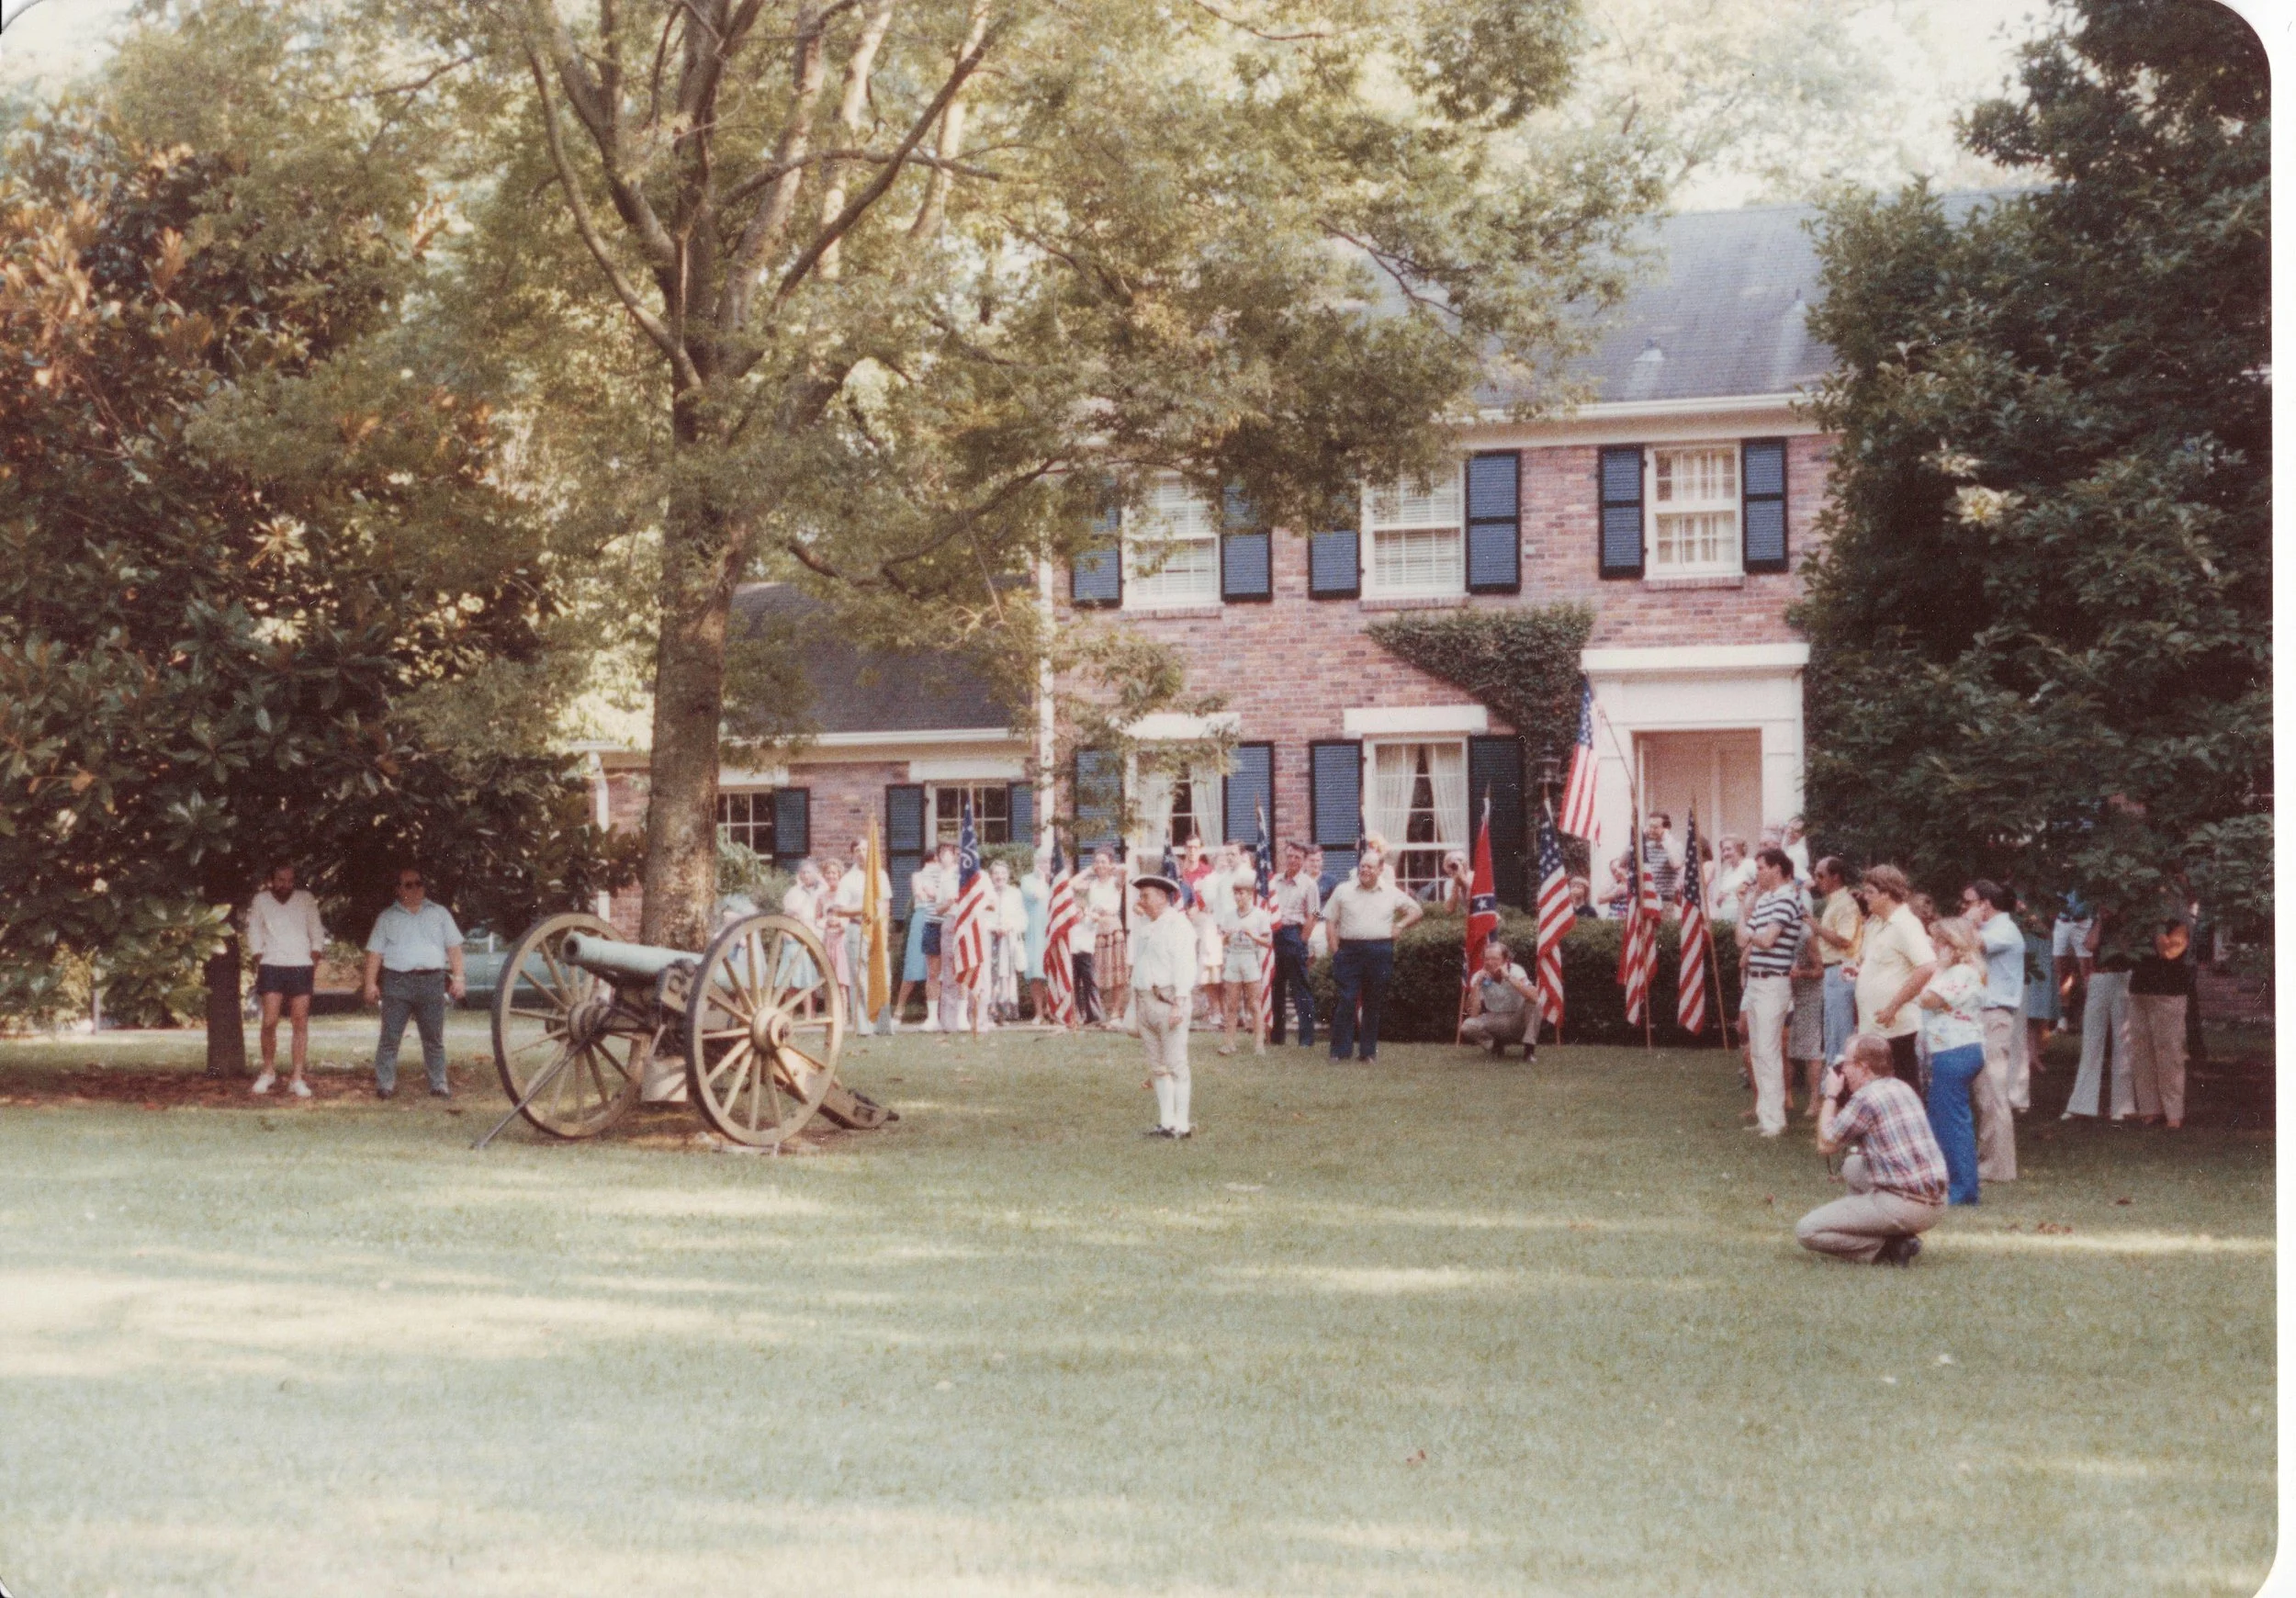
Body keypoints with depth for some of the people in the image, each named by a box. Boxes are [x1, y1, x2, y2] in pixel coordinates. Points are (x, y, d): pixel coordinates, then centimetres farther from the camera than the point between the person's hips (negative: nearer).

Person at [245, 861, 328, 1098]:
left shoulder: (306, 900, 6)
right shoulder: (261, 900, 6)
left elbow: (317, 934, 9)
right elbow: (254, 934, 9)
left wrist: (315, 961, -1)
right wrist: (259, 961, 0)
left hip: (301, 967, 0)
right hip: (271, 967, 0)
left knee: (300, 1023, -4)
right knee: (270, 1022, -8)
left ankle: (297, 1079, -2)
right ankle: (268, 1072, 10)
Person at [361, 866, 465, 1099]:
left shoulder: (439, 913, 13)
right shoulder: (387, 917, 11)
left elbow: (454, 948, 10)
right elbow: (375, 952, 7)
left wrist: (458, 977, 0)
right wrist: (370, 983, -3)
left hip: (432, 982, 1)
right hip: (397, 982, -1)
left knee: (434, 1038, 4)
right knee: (390, 1037, -3)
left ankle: (439, 1086, 8)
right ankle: (385, 1085, 0)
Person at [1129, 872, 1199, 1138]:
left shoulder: (1177, 925, -9)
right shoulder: (1146, 925, 16)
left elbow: (1185, 967, -15)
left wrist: (1178, 1004, -20)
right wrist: (1136, 1003, 13)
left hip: (1168, 1000, -9)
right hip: (1145, 1000, 9)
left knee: (1175, 1063, -6)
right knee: (1157, 1065, 10)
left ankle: (1182, 1124, -3)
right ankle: (1166, 1122, 16)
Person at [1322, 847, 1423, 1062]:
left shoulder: (1391, 894, 9)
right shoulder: (1343, 891, 7)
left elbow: (1417, 910, 19)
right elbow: (1331, 921, 7)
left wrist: (1399, 925, 5)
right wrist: (1335, 950, -3)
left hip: (1380, 953, 1)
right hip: (1349, 950, -1)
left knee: (1373, 1004, 5)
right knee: (1346, 1001, -7)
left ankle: (1368, 1050, 13)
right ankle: (1339, 1050, -4)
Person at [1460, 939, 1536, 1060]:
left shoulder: (1515, 971, -17)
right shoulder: (1479, 977, -12)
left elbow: (1535, 996, -36)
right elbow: (1473, 1014, -19)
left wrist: (1509, 977, -37)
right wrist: (1477, 984, -26)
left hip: (1518, 1022, -1)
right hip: (1494, 1022, 1)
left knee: (1534, 1002, -30)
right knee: (1467, 1026, -27)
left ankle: (1529, 1048, -17)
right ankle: (1496, 1046, 1)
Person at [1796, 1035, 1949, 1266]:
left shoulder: (1866, 1097, -12)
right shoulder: (1902, 1089, 15)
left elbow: (1826, 1146, -1)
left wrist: (1831, 1096, 8)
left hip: (1905, 1207, -9)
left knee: (1805, 1230, -7)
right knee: (1852, 1165, 32)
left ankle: (1889, 1250, -9)